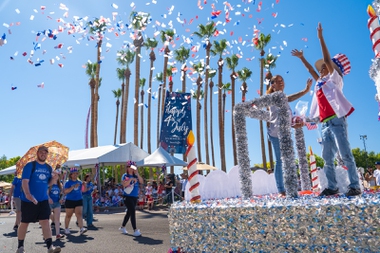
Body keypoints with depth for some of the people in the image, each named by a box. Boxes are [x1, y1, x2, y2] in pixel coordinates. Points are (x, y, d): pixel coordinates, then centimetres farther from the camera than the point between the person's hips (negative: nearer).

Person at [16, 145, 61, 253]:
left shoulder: (48, 167, 8)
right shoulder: (30, 165, -9)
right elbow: (25, 181, -17)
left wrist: (53, 178, -9)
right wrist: (28, 194, -33)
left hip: (43, 200, 4)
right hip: (28, 200, -4)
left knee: (45, 222, -3)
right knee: (24, 223, 10)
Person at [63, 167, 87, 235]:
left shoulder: (79, 182, 9)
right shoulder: (68, 182, -4)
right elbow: (65, 191, -18)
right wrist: (73, 187, -25)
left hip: (79, 200, 2)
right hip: (70, 201, -2)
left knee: (79, 214, -9)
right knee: (68, 215, 12)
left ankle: (81, 229, -19)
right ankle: (66, 229, 31)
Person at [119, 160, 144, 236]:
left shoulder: (136, 176, 8)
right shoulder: (125, 175, -4)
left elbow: (142, 182, -6)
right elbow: (124, 184, -18)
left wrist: (137, 173, -13)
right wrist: (131, 179, -23)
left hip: (135, 197, 6)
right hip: (128, 197, -6)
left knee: (129, 212, 16)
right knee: (133, 212, -12)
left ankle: (122, 227, 33)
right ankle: (135, 230, -9)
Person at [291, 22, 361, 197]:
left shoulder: (334, 78, 6)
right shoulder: (320, 82, 21)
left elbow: (327, 59, -2)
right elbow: (311, 69, 34)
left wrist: (320, 37, -3)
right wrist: (301, 57, 39)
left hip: (336, 120, -7)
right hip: (325, 124, 7)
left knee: (345, 154, -9)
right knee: (327, 158, 4)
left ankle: (355, 186, -5)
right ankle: (332, 187, 8)